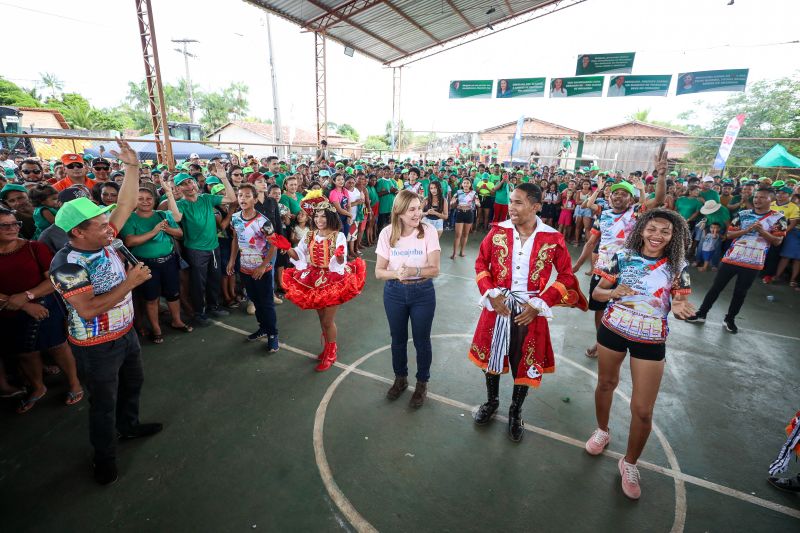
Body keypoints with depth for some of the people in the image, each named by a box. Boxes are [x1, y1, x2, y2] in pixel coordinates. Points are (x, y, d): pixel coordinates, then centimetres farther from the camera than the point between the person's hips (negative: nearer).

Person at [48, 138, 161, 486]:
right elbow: (88, 310, -31)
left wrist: (132, 167, -10)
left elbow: (126, 205, -4)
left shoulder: (103, 240, -6)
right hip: (97, 346, -7)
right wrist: (130, 282, -29)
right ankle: (104, 456, 34)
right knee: (104, 402, 12)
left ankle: (129, 426, 50)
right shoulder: (68, 264, -26)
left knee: (132, 382, 26)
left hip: (125, 332, 7)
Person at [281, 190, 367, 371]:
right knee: (321, 317, 18)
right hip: (315, 281, 6)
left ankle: (331, 353, 25)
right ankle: (328, 347, 39)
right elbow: (299, 255, 2)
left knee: (328, 320, 3)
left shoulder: (338, 236, -13)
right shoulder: (310, 235, 3)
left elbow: (341, 263, -20)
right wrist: (287, 249, -16)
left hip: (333, 281, -5)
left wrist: (340, 257, -41)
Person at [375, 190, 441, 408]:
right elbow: (378, 271, -7)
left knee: (421, 341, 13)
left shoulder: (428, 230, -14)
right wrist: (396, 274, -28)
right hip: (394, 292, 2)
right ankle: (400, 378, 45)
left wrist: (414, 271, -35)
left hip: (422, 292, -2)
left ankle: (422, 383, 38)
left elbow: (434, 269, -16)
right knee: (398, 339, 19)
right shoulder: (387, 233, -10)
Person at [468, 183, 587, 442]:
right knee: (491, 354, 15)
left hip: (530, 310, -1)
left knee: (525, 362, 12)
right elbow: (481, 263, 3)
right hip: (498, 305, 2)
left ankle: (516, 411, 38)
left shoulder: (553, 239, -10)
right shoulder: (498, 232, -6)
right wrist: (491, 294, -9)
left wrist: (539, 305, -10)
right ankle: (492, 401, 42)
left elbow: (566, 276, -2)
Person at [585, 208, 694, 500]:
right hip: (613, 330, 0)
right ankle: (602, 431, 49)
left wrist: (680, 309, -20)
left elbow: (679, 303, 3)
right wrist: (614, 292, -24)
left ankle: (629, 463, 28)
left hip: (651, 340, 0)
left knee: (643, 410, 2)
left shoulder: (677, 266, -5)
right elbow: (596, 293, -3)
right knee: (606, 383, 21)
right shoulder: (622, 257, -8)